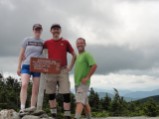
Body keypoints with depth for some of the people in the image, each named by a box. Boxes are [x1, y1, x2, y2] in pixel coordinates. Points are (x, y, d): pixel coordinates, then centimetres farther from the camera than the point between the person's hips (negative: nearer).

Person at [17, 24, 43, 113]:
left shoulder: (43, 43, 8)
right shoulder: (27, 40, 7)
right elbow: (21, 54, 9)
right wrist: (19, 67, 5)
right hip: (26, 65, -1)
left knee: (36, 89, 1)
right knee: (24, 85, -22)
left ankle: (32, 109, 9)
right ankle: (22, 108, -24)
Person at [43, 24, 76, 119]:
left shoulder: (65, 42, 7)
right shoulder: (47, 42, 9)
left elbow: (74, 55, 11)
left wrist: (70, 67, 2)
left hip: (63, 70, -1)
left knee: (66, 93, -7)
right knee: (51, 93, 5)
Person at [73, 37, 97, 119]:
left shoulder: (86, 54, -8)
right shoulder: (77, 56, 17)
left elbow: (94, 66, -19)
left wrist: (87, 77, -20)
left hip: (83, 83, -9)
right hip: (77, 82, 9)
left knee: (80, 101, -17)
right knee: (85, 102, 14)